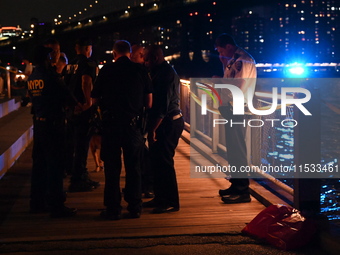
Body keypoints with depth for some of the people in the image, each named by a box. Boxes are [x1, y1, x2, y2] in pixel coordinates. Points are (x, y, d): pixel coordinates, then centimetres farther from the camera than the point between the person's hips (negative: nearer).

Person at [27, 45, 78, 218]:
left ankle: (37, 202, 21)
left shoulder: (31, 78, 8)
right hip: (52, 123, -7)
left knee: (39, 163, 14)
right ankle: (56, 206, -1)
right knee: (54, 164, -3)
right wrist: (77, 104, 10)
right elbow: (65, 94, -9)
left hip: (38, 123, 8)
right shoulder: (49, 76, -14)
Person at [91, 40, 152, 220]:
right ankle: (134, 207, 14)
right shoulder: (140, 71, 1)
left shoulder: (106, 70, -2)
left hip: (111, 123, -1)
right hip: (132, 123, 1)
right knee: (133, 167, 10)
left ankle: (112, 209, 7)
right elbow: (149, 100, 3)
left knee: (112, 167, 5)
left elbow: (95, 97, 3)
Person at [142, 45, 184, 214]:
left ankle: (171, 202, 0)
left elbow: (163, 105, -22)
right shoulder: (161, 72, 15)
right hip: (164, 123, 10)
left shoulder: (166, 74, -17)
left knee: (164, 162, -7)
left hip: (167, 123, -10)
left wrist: (153, 128, -21)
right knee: (156, 160, 15)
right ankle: (160, 198, 26)